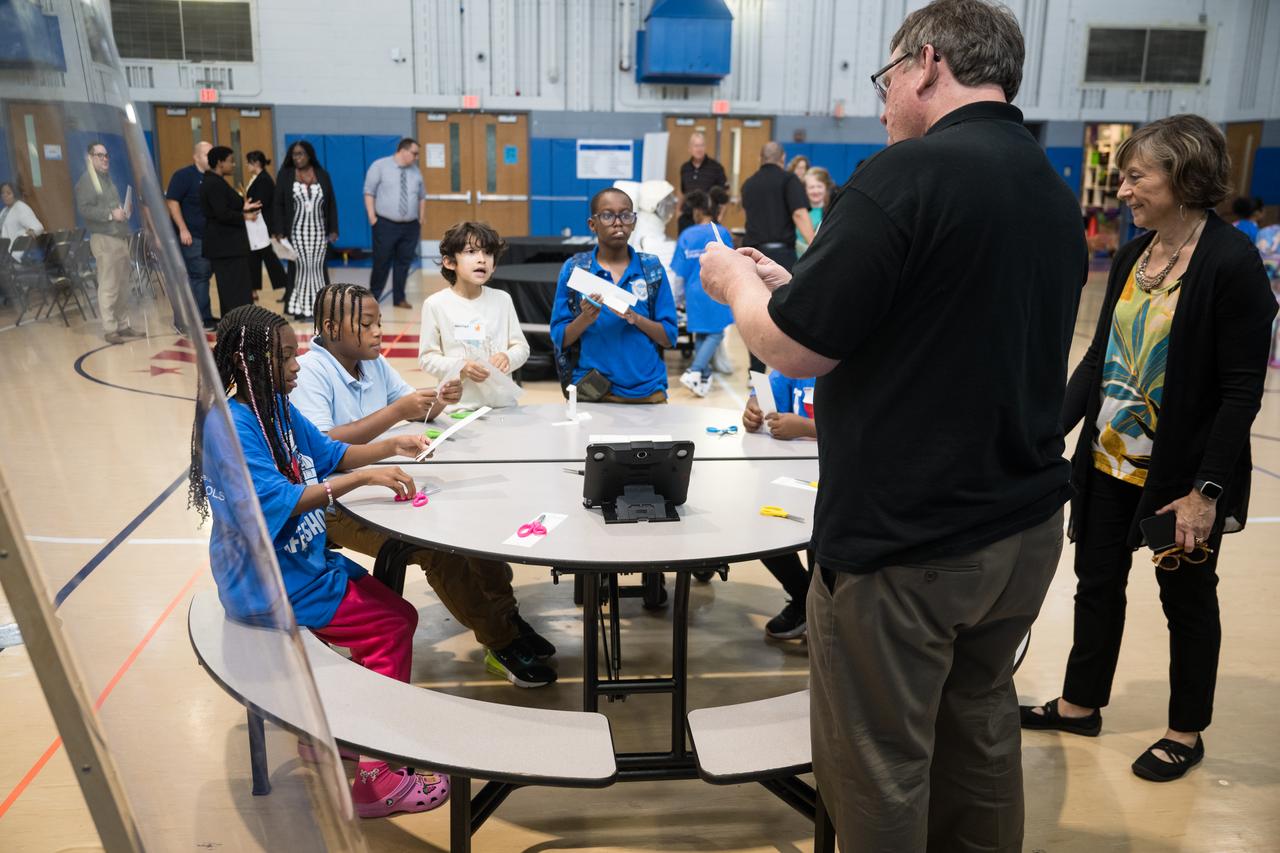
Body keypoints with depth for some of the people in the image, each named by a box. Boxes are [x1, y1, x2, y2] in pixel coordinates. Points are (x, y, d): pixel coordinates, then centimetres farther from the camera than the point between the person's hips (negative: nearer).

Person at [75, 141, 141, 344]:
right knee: (108, 287, -8)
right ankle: (109, 329, -5)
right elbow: (84, 209, -18)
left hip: (120, 238, 9)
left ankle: (123, 325, 17)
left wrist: (124, 212, 10)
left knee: (122, 286, 11)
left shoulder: (108, 179, 21)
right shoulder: (86, 180, -7)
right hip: (103, 239, -9)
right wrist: (110, 214, -21)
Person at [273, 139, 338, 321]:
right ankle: (300, 308, 2)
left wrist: (334, 229, 0)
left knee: (318, 268, 4)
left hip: (319, 232, 2)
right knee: (300, 268, -2)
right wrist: (279, 231, -9)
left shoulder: (322, 175, 6)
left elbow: (331, 204, 7)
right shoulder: (285, 175, 1)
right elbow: (278, 204, -1)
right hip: (297, 232, -2)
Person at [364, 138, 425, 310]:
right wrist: (372, 218, -10)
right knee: (381, 262, 0)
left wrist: (421, 220, 12)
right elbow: (369, 192, -5)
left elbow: (422, 197, 17)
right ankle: (373, 297, 14)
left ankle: (399, 298, 18)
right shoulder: (380, 166, -4)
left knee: (404, 262, 7)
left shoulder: (415, 170, 10)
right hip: (386, 224, -4)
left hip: (410, 226, 4)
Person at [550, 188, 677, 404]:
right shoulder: (573, 269, -1)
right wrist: (586, 318, -19)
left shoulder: (652, 268, 1)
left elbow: (669, 337, 0)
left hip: (647, 391, 1)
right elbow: (559, 339, 0)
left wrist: (635, 318, -18)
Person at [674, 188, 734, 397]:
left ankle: (704, 376, 20)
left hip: (694, 293, 3)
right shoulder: (722, 233, -5)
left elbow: (679, 273, 2)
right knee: (716, 333, 3)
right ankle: (694, 372, -12)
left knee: (700, 334, 15)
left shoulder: (686, 235, 0)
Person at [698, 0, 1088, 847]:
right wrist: (789, 282, 15)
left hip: (906, 544, -8)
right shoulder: (1056, 195, 8)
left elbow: (796, 348, -17)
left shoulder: (911, 174, -18)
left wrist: (736, 279, 3)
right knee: (979, 726, 24)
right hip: (1025, 529, 9)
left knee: (880, 766, 9)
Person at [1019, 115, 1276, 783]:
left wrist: (1206, 488, -19)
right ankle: (1080, 703, 35)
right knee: (1097, 582, 16)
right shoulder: (1132, 257, 4)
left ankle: (1186, 732, 31)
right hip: (1108, 460, 6)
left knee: (1187, 598, 12)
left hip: (1181, 474, -6)